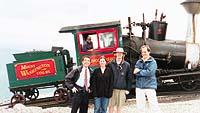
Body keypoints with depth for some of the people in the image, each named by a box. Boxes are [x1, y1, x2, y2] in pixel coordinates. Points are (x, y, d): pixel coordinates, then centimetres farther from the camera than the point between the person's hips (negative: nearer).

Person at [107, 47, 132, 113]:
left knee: (119, 105, 9)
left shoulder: (127, 65, 4)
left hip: (122, 89, 1)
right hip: (112, 88, -1)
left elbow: (129, 78, 6)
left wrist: (128, 89, 2)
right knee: (111, 105, 1)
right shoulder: (110, 64, 1)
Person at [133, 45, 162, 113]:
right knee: (140, 107, 7)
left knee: (154, 106, -6)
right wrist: (145, 72, -14)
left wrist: (139, 71, -6)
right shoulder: (138, 62, 13)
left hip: (150, 86, -4)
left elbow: (150, 72, -14)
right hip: (139, 87, 4)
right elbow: (135, 72, 0)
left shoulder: (152, 62, 0)